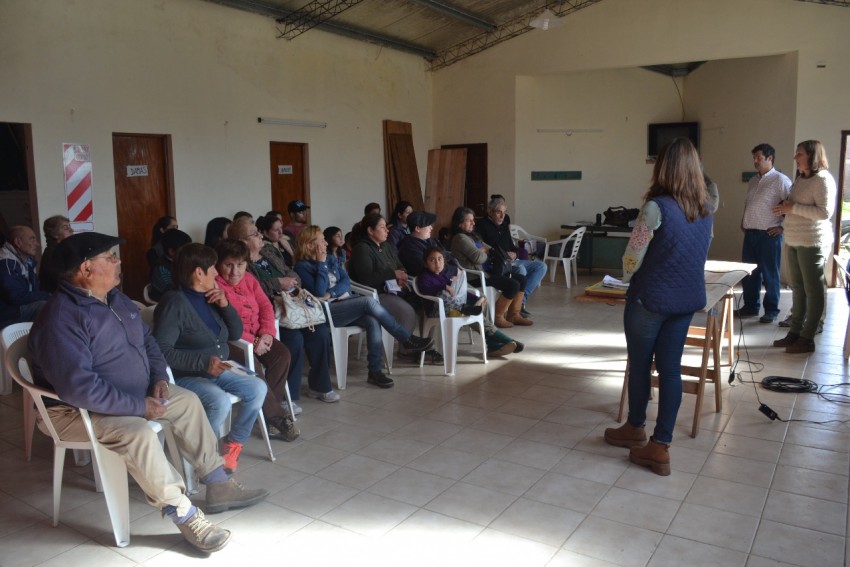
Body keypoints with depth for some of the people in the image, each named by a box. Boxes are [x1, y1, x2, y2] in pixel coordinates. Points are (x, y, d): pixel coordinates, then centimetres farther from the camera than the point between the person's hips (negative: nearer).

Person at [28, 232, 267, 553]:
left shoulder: (116, 299, 4)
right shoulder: (62, 318, -27)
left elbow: (147, 340, 16)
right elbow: (78, 387, -34)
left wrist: (158, 377, -2)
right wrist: (139, 406, -27)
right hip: (78, 410, -9)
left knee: (188, 401, 5)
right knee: (139, 434, -33)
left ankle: (218, 485, 11)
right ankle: (185, 515, -19)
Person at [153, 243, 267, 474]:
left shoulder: (210, 299, 7)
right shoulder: (175, 303, -17)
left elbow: (236, 333, 12)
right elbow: (162, 350, -26)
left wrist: (226, 305, -4)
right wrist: (203, 362, -32)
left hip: (216, 371, 8)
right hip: (185, 376, -8)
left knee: (258, 388, -8)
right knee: (220, 401, -32)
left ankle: (232, 445, 7)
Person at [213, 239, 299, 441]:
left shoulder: (249, 279, 13)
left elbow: (266, 306, 11)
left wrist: (267, 333, -8)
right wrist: (251, 341, -21)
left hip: (257, 335, 7)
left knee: (282, 354, -17)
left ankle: (272, 407, -9)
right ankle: (277, 416, -13)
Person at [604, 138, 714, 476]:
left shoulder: (657, 207, -17)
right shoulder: (705, 208, 4)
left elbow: (632, 256, -12)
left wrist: (627, 277, 9)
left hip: (650, 298, -6)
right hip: (688, 298, 6)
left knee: (639, 365, 13)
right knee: (670, 368, 8)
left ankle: (635, 429, 32)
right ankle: (660, 446, 11)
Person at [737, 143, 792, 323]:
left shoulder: (780, 180, -9)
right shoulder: (753, 181, 14)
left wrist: (784, 227, -12)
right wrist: (743, 221, 17)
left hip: (769, 235, -7)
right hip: (750, 233, 7)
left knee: (770, 275, 1)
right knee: (749, 273, 12)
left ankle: (771, 310, 11)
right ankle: (750, 307, 23)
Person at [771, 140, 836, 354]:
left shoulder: (823, 179, -11)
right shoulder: (800, 178, 15)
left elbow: (825, 212, -19)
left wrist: (794, 208, -18)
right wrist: (785, 208, 6)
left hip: (811, 242, -9)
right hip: (794, 241, 9)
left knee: (813, 289, -1)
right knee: (797, 288, 12)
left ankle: (807, 338, 4)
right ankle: (795, 332, 18)